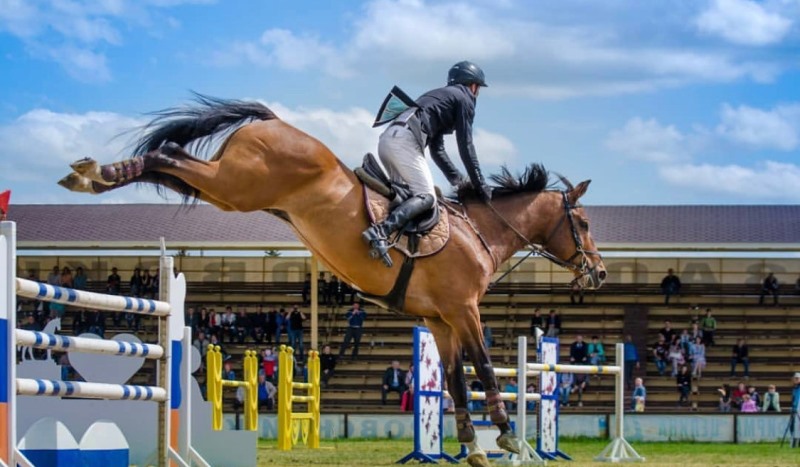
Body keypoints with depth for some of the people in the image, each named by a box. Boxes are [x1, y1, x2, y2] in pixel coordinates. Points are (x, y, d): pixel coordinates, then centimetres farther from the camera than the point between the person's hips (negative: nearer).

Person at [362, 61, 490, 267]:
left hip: (386, 140, 9)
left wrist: (457, 178, 32)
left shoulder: (440, 96, 36)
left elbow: (437, 149, 36)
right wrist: (480, 185, 7)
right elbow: (465, 146, 4)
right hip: (405, 140, -9)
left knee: (409, 193, 17)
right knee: (426, 196, -16)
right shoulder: (464, 99, 11)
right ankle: (380, 231, -37)